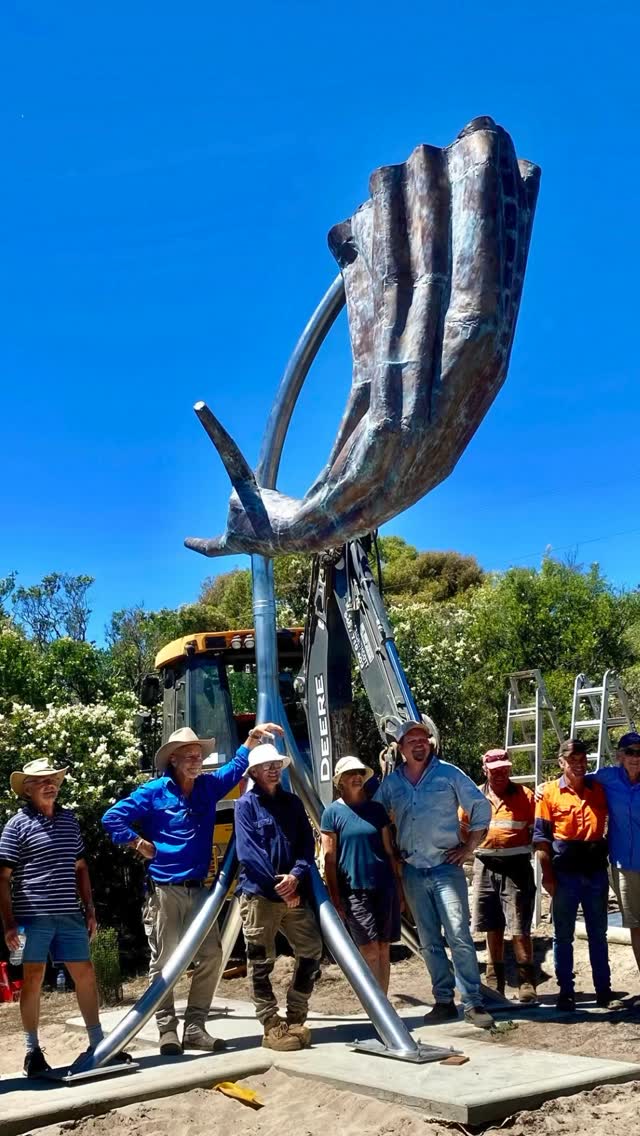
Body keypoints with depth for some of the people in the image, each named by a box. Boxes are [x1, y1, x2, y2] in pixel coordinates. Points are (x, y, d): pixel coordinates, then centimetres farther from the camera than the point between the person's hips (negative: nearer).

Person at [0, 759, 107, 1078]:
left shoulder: (69, 820, 11)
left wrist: (89, 909, 14)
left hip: (69, 914, 5)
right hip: (33, 916, -5)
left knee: (85, 974, 8)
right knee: (32, 979, 3)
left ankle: (97, 1043, 20)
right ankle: (33, 1051, 16)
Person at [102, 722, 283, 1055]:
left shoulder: (209, 787, 9)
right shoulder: (155, 791, -5)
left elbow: (236, 767, 20)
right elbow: (112, 818, -5)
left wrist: (252, 739, 7)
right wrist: (139, 843, -6)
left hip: (198, 889, 5)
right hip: (164, 890, -5)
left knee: (210, 956, 2)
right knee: (164, 961, 0)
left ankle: (195, 1027, 12)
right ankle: (168, 1030, 9)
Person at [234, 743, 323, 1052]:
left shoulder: (292, 802, 13)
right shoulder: (246, 804, -2)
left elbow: (307, 844, 6)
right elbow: (248, 852, -11)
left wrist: (296, 876, -12)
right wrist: (278, 885, -14)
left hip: (293, 892, 5)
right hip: (258, 894, -5)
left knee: (311, 950, 5)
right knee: (261, 961, 0)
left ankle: (295, 1019, 17)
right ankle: (272, 1027, 9)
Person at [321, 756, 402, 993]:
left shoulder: (376, 809, 9)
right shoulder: (333, 812, -1)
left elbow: (389, 851, 13)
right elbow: (329, 858, -2)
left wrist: (399, 886, 9)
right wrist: (335, 898, -6)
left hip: (384, 886, 4)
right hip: (354, 890, -3)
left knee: (384, 949, 6)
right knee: (370, 950, -10)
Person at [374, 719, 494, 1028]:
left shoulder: (448, 774, -1)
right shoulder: (391, 783, 7)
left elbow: (481, 807, 3)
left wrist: (470, 846, -1)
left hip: (446, 867, -3)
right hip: (412, 872, 3)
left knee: (459, 937, -9)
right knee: (429, 942, 8)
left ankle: (473, 1003, -3)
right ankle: (444, 1001, 16)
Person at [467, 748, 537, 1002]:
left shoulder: (525, 795, 2)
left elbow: (536, 831, 1)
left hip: (516, 865, -3)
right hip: (485, 866, 3)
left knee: (519, 928, -5)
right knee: (493, 928, 11)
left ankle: (526, 981, 4)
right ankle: (494, 981, 22)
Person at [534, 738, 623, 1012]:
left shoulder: (599, 788, 5)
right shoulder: (549, 792, -2)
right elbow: (541, 837, -3)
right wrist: (547, 875, -9)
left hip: (596, 872, 2)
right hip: (565, 873, -2)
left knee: (598, 935, 11)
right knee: (563, 936, 6)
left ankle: (604, 991, 19)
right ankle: (566, 992, 15)